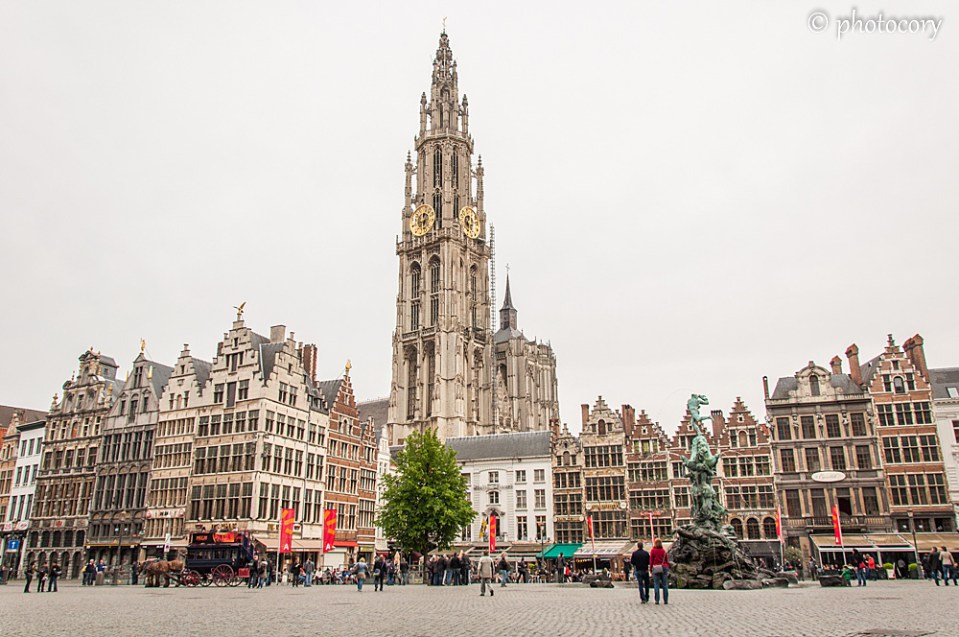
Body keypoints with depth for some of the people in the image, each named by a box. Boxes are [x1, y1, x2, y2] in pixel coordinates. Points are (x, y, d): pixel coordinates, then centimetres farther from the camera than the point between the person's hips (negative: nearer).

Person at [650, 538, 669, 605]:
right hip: (664, 567, 2)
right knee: (665, 584, 5)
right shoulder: (664, 551, 5)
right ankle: (665, 600, 4)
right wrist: (667, 569, 15)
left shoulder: (653, 551, -1)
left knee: (656, 585, 0)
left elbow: (651, 561, -1)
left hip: (656, 568, -2)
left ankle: (657, 600, -3)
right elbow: (667, 561, 8)